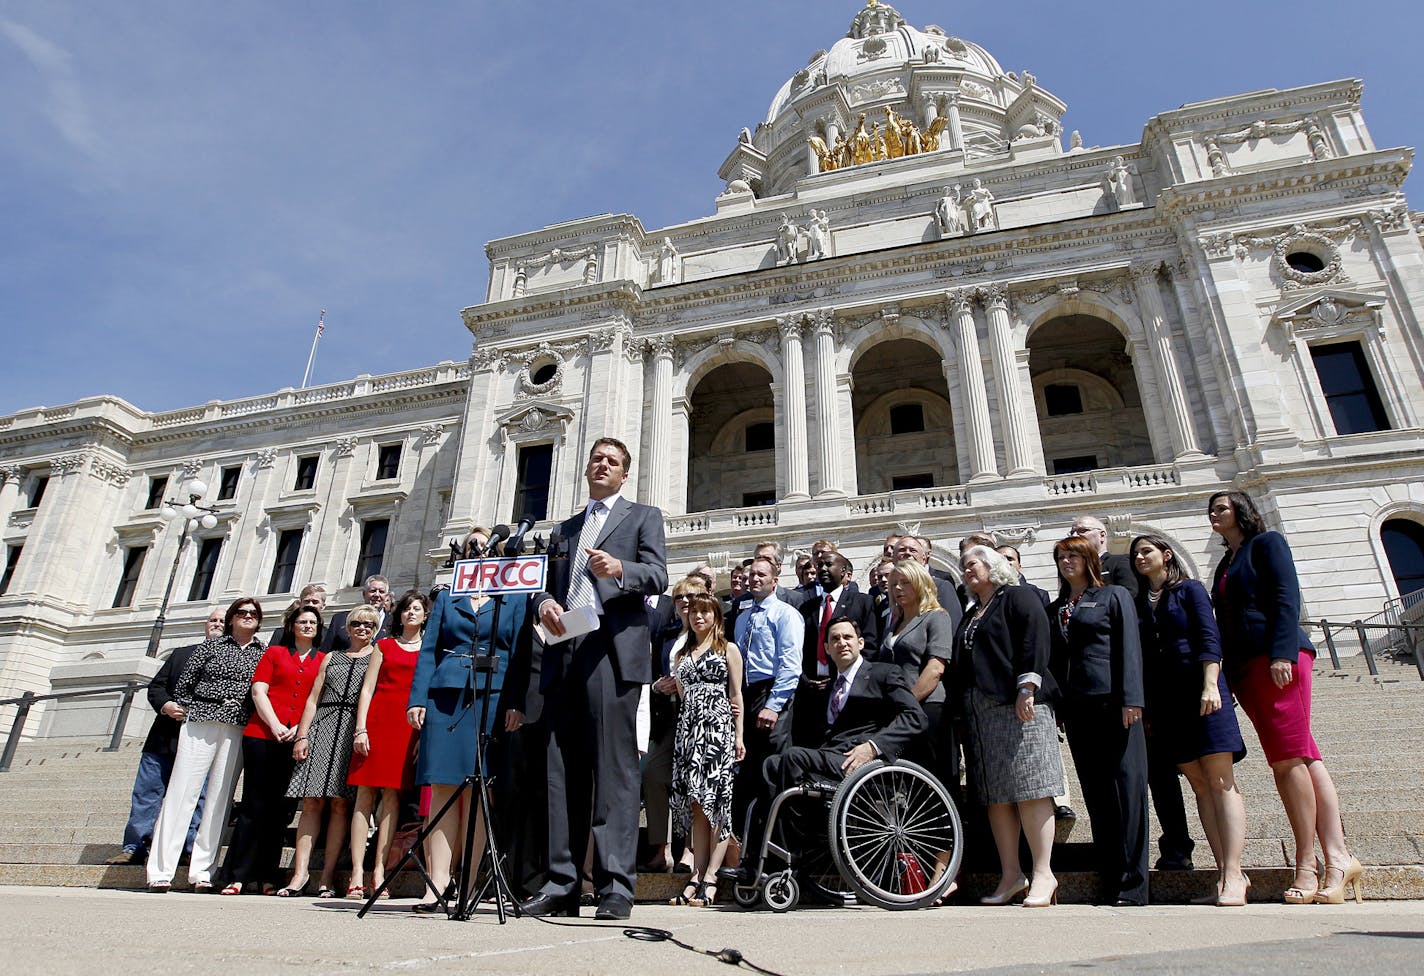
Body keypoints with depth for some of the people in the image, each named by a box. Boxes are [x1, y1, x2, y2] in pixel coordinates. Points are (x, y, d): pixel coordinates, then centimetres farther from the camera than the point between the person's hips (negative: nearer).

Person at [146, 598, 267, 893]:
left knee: (220, 799, 0)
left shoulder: (264, 653, 12)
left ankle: (202, 872, 5)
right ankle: (160, 871, 0)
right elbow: (183, 684, 11)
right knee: (182, 793, -4)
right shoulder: (212, 645, 10)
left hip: (239, 732, 1)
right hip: (200, 725, -1)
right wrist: (188, 714, 5)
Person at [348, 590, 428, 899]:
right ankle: (357, 871, -2)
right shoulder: (384, 646, 16)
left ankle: (379, 870, 0)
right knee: (365, 795, -4)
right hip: (377, 720, 0)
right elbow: (367, 688, 9)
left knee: (392, 795, -3)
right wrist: (360, 728, -3)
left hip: (411, 725, 0)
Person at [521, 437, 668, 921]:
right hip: (564, 653, 5)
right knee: (563, 770, 4)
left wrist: (619, 568, -21)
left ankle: (616, 886, -5)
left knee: (613, 767, -8)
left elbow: (658, 575, -1)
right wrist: (544, 602, -1)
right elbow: (549, 584, 23)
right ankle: (561, 884, 9)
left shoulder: (643, 516, 13)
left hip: (613, 649, -5)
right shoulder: (564, 529, 28)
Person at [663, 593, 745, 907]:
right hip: (689, 728, 4)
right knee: (696, 803, 2)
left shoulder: (729, 650, 7)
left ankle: (710, 876, -6)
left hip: (718, 727, -4)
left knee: (716, 800, -7)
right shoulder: (681, 654, 20)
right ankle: (697, 875, 4)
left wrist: (738, 735, -3)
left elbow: (735, 695, 2)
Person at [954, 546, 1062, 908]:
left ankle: (1043, 874, -3)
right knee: (995, 796, 4)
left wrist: (1027, 688, -20)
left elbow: (1034, 640, -10)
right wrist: (962, 710, 16)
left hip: (1018, 705, -7)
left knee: (1029, 790, -8)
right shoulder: (971, 616, 26)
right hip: (980, 713, 7)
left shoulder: (1017, 597, 4)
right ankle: (1011, 875, 8)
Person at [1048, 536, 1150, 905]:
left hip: (1112, 704, -5)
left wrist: (1131, 699, -13)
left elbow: (1129, 648, -3)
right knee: (1095, 794, 6)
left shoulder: (1114, 596, 6)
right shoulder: (1055, 608, 18)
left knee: (1126, 788, -4)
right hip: (1076, 708, 5)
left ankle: (1131, 885, 0)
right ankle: (1109, 882, 11)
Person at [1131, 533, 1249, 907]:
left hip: (1200, 690, -4)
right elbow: (1138, 657, 14)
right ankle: (1224, 874, 4)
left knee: (1220, 780, -8)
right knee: (1199, 785, 3)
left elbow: (1209, 639, -5)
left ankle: (1234, 874, -11)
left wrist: (1210, 685, -17)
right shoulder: (1137, 603, 16)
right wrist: (1143, 707, 10)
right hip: (1162, 701, 4)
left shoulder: (1190, 590, 6)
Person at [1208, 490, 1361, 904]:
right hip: (1246, 668, 8)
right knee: (1304, 757, 1)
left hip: (1278, 659, -7)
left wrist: (1282, 653, -19)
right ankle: (1337, 857, -2)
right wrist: (1227, 676, 15)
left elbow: (1286, 596, -8)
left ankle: (1307, 865, -7)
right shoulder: (1225, 565, 25)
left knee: (1289, 757, -10)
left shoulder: (1267, 542, 4)